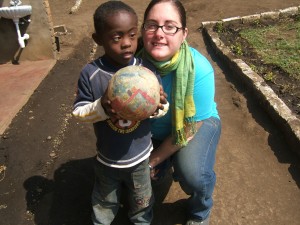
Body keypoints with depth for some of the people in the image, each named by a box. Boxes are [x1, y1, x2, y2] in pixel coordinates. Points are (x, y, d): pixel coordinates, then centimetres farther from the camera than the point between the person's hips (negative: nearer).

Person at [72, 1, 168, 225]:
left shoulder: (147, 69, -16)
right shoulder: (91, 73, -19)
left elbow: (163, 107, -9)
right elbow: (79, 111, -14)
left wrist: (159, 105, -33)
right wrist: (101, 107, -33)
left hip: (140, 156, 1)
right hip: (107, 159, 0)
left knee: (142, 202, 27)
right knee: (104, 202, 28)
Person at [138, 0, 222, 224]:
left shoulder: (199, 70, -32)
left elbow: (188, 130, -22)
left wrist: (153, 161, -15)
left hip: (197, 123, -3)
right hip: (151, 128, 4)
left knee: (193, 174, -28)